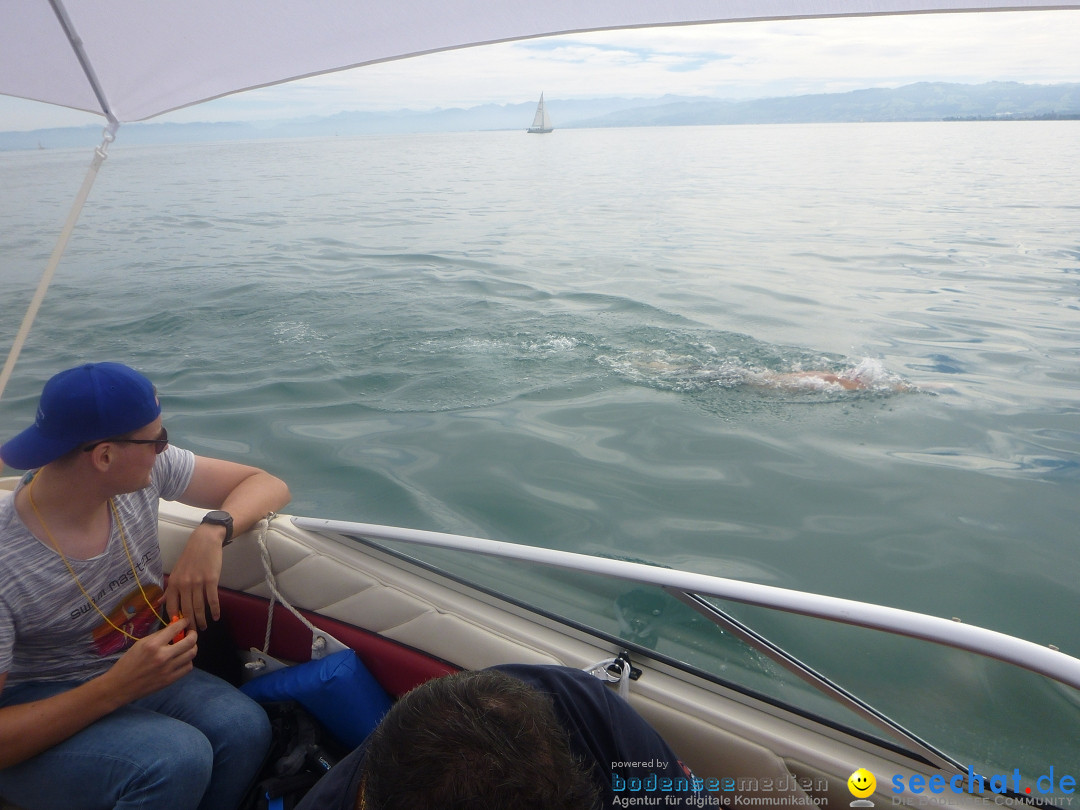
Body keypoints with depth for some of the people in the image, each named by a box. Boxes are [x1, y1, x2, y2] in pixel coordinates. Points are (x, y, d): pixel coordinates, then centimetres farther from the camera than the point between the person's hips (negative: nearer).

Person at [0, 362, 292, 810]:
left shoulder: (146, 472, -11)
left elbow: (269, 486, -6)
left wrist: (212, 530, -25)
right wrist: (115, 689, -35)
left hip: (131, 668, 5)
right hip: (37, 704, -4)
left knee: (244, 727, -27)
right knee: (178, 758, -33)